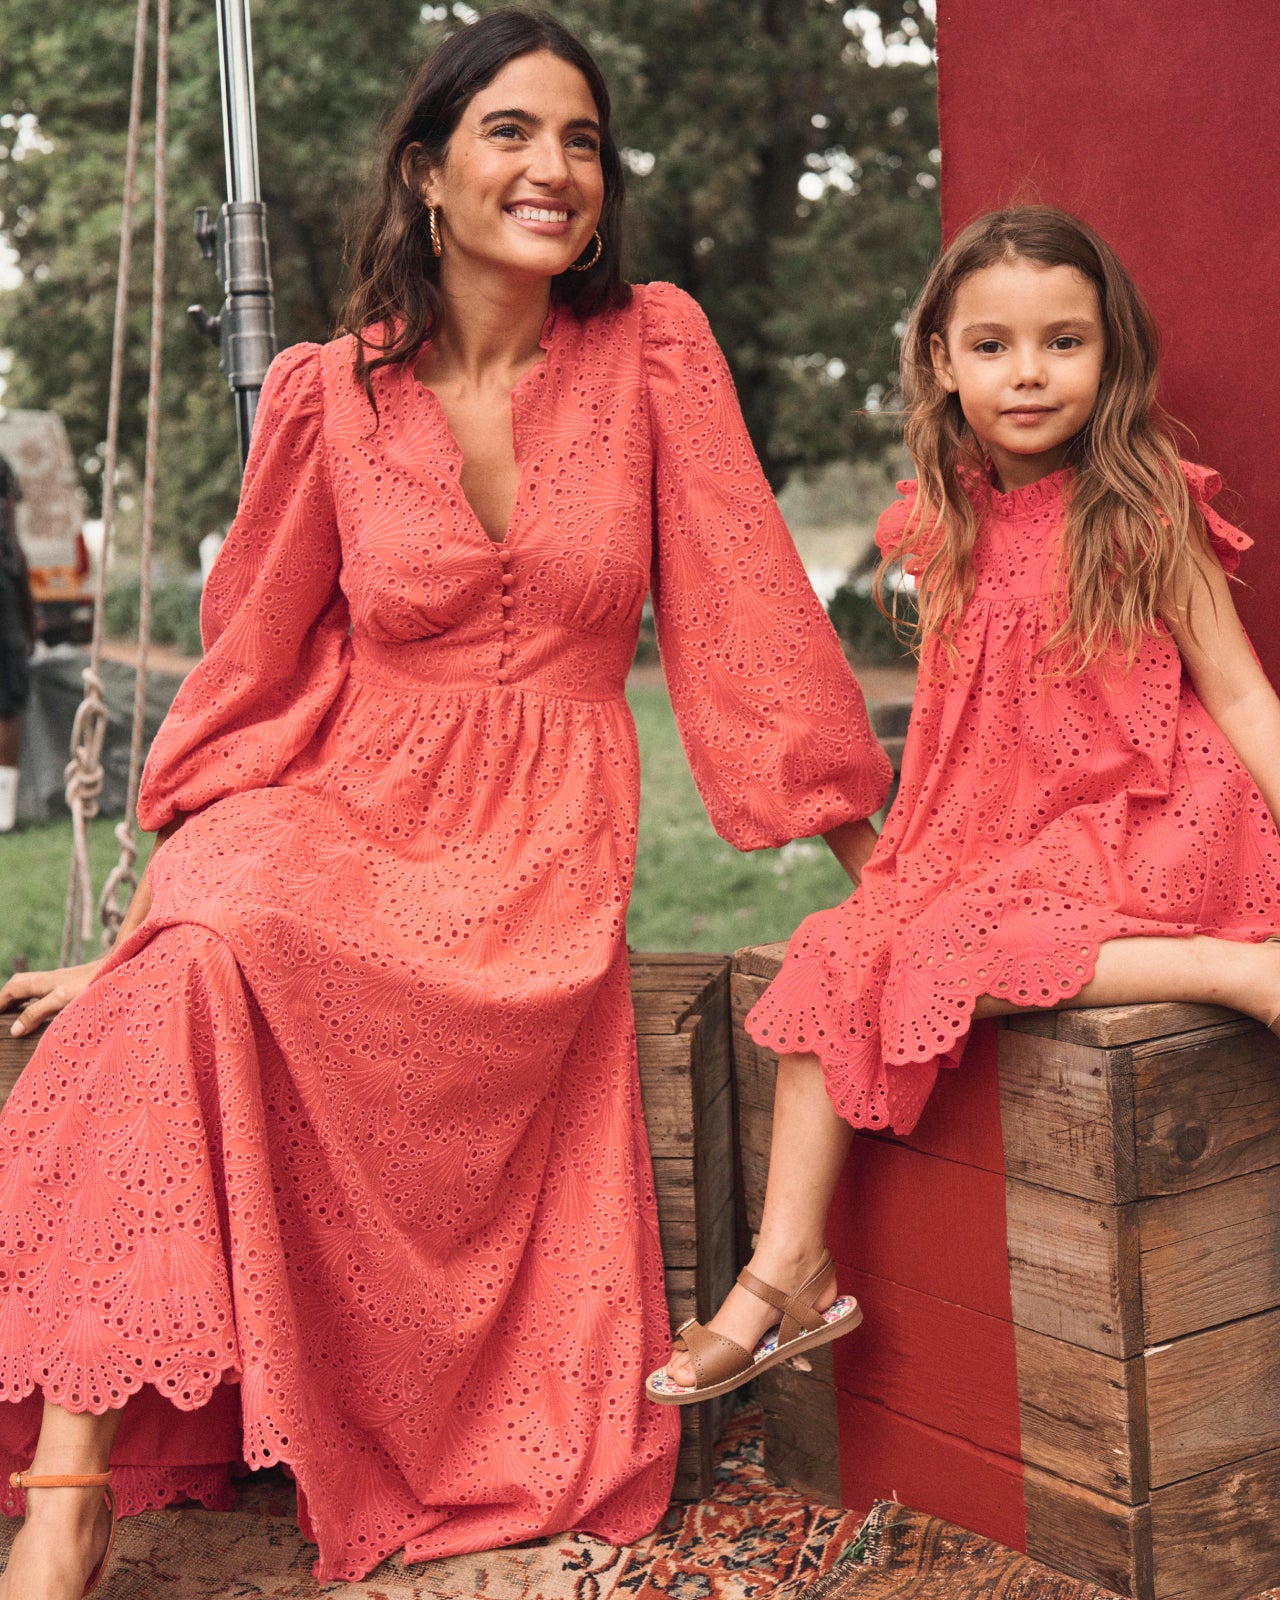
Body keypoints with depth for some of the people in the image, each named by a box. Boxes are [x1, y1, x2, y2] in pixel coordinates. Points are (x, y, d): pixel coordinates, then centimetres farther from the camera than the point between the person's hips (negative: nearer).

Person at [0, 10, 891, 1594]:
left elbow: (739, 607, 4)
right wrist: (146, 919, 5)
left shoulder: (655, 350, 3)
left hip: (546, 845, 0)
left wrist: (879, 862, 3)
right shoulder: (327, 394, 4)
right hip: (341, 808, 0)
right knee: (198, 966, -33)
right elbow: (248, 664, 8)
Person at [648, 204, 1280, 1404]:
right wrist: (900, 855, 11)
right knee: (836, 961, -10)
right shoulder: (947, 529, 8)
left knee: (944, 955, -28)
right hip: (988, 837, 6)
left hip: (1131, 825, -6)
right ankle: (784, 1264, -10)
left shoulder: (1146, 508, -6)